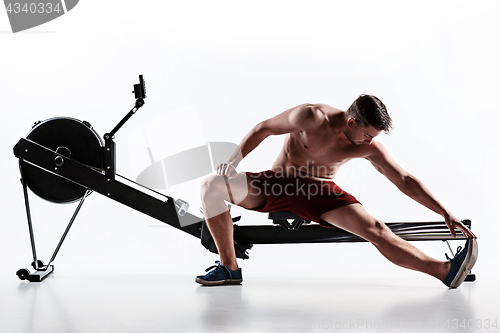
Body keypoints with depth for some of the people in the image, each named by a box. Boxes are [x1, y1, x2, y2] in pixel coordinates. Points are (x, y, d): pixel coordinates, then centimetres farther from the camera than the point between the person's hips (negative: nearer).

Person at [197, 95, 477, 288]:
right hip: (277, 184, 0)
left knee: (376, 230, -23)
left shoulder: (369, 148, -10)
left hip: (320, 194, 0)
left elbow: (405, 181, -7)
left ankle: (446, 271, -26)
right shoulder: (312, 117, -18)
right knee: (213, 186, -22)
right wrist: (235, 159, -14)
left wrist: (445, 213, -11)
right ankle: (230, 268, -14)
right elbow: (264, 129, -7)